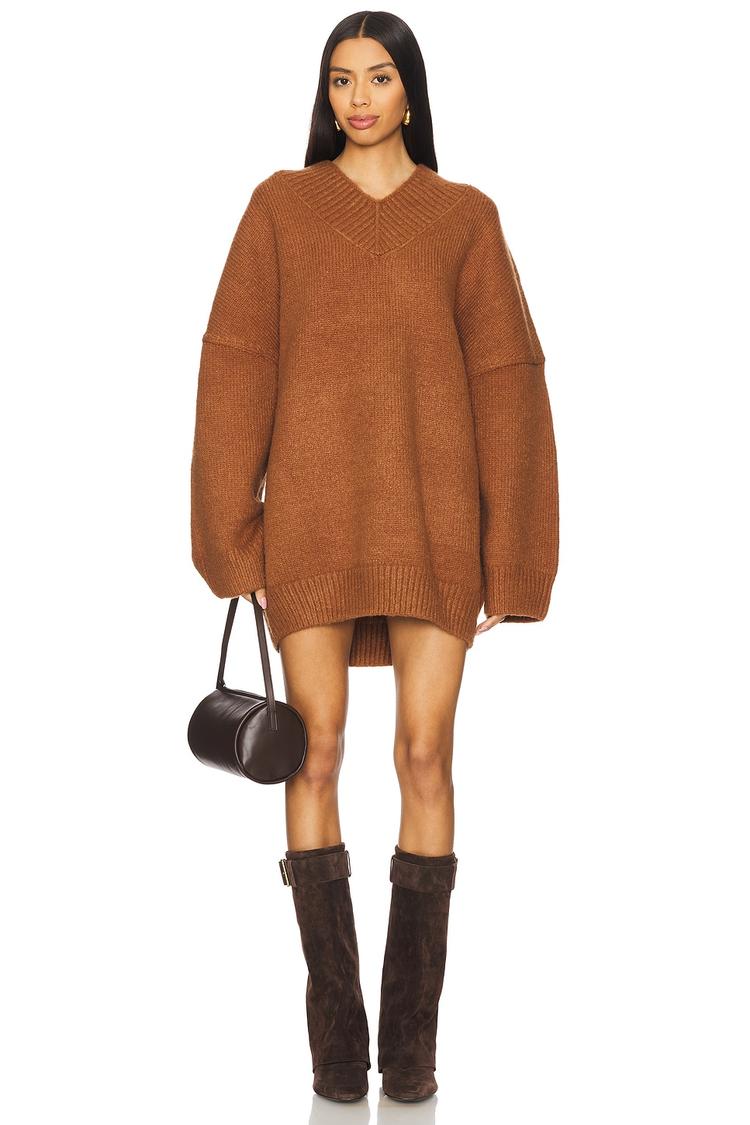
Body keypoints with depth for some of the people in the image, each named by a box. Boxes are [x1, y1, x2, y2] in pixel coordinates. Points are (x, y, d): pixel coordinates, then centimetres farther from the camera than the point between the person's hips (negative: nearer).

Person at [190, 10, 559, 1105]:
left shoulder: (465, 215, 9)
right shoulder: (281, 206, 9)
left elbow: (504, 381, 5)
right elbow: (236, 367, 3)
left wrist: (504, 555, -1)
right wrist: (235, 537, -4)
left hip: (430, 514, 0)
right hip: (314, 513, 0)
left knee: (426, 759, -4)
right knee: (316, 757, -1)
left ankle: (413, 1035, 8)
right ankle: (335, 1033, 9)